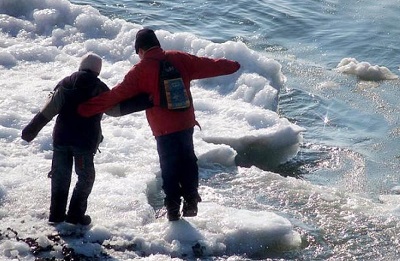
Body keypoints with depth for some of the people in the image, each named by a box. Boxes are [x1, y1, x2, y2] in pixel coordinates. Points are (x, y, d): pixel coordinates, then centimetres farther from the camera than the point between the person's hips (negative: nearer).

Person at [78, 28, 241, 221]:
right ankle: (191, 200, 18)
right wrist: (232, 66, 30)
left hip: (164, 128, -3)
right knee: (188, 160, 19)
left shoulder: (140, 70, -9)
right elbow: (209, 65, 12)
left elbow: (117, 95, -10)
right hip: (186, 122, 3)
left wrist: (86, 109, -6)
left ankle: (173, 209, 11)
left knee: (169, 168, 7)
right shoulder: (180, 59, 2)